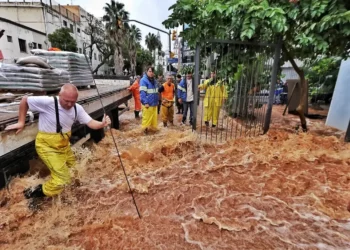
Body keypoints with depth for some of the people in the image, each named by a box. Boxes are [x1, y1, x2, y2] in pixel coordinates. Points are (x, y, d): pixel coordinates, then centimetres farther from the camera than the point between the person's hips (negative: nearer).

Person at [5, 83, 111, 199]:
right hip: (47, 146, -6)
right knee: (62, 177, -9)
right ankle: (39, 192, 16)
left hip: (64, 144, 6)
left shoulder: (77, 108, -9)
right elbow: (24, 100, -10)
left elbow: (90, 122, -15)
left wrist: (102, 124, -36)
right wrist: (21, 122, -9)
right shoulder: (47, 102, -25)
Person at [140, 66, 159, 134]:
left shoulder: (154, 80, 17)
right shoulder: (143, 80, -10)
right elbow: (142, 92, -16)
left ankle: (152, 127, 26)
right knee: (147, 117, -4)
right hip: (148, 104, -8)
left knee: (154, 117, 13)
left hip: (154, 103, 8)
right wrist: (145, 102, -21)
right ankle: (145, 128, 9)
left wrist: (157, 101, 19)